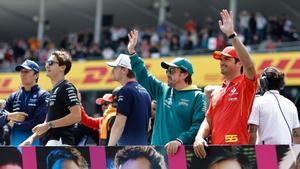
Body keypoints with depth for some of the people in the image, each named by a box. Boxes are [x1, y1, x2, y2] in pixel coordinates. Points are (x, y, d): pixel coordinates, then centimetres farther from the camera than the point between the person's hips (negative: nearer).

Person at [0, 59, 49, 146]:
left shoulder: (43, 96, 0)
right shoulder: (13, 97, 17)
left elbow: (39, 123, -10)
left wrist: (15, 125, -1)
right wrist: (9, 116, -10)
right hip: (15, 143, 5)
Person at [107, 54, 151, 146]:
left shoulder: (126, 91, -12)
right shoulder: (145, 91, 15)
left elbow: (119, 124, -20)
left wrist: (109, 148, -23)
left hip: (127, 145, -9)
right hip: (142, 144, 9)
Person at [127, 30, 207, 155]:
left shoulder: (198, 97, -1)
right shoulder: (163, 91, 18)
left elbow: (198, 126, -11)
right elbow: (144, 77, 24)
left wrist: (180, 141, -24)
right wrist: (132, 52, 20)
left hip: (183, 152, -6)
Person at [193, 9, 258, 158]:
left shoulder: (246, 84, 1)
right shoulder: (216, 93, 23)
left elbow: (249, 65, -19)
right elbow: (208, 120, 20)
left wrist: (231, 34, -22)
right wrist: (199, 137, -2)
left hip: (238, 150, -7)